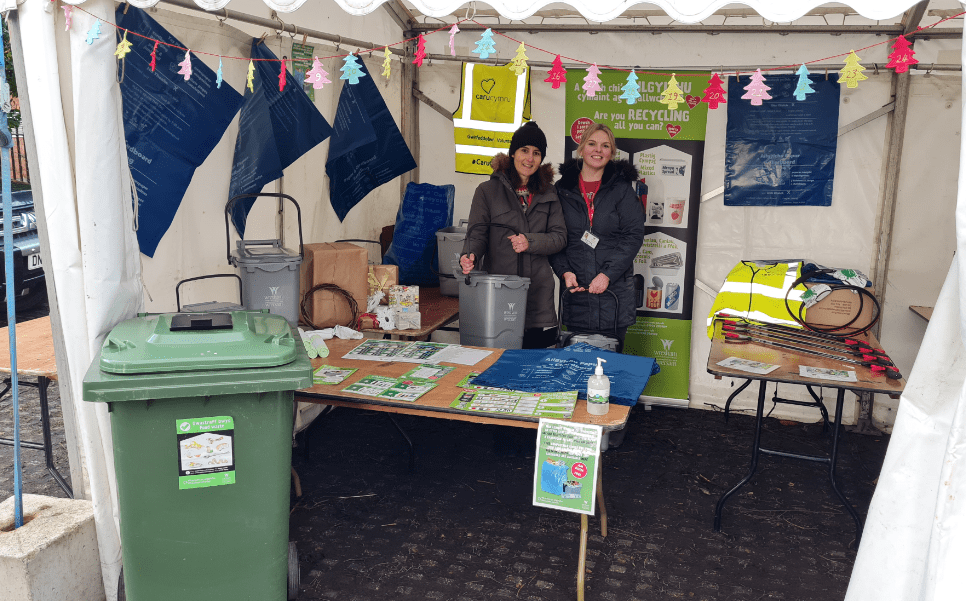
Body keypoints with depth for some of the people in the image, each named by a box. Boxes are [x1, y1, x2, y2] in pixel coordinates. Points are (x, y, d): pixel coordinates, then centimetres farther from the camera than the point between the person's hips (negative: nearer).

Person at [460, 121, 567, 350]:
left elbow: (560, 237, 10)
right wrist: (470, 256, -20)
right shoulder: (488, 191, 7)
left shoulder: (548, 194, 15)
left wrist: (531, 242, -9)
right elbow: (477, 233, 1)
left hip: (538, 290, 3)